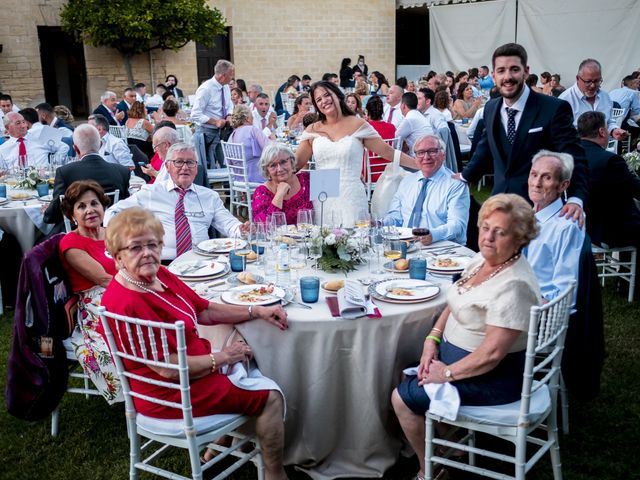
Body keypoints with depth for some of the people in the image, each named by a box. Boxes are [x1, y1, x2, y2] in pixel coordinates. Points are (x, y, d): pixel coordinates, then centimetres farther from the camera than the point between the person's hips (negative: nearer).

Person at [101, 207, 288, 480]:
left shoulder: (160, 275, -1)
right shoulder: (126, 303, -30)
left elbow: (206, 311, 8)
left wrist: (257, 311, 0)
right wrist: (222, 357, -16)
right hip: (171, 393, -10)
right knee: (270, 396, -3)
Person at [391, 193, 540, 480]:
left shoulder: (513, 286, -29)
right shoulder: (482, 260, 0)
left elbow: (491, 354, -29)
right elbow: (456, 304, 12)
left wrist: (447, 373, -18)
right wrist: (432, 339, -2)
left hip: (493, 377, -9)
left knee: (402, 398, -8)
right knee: (409, 377, 14)